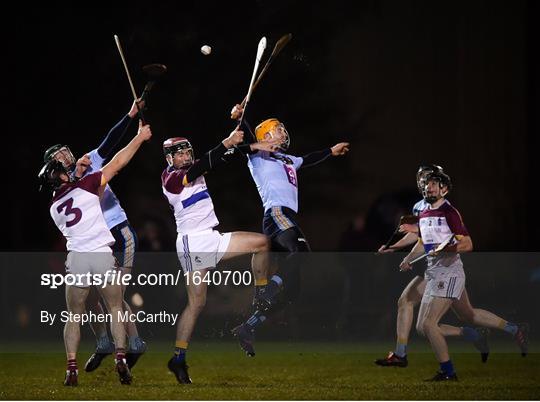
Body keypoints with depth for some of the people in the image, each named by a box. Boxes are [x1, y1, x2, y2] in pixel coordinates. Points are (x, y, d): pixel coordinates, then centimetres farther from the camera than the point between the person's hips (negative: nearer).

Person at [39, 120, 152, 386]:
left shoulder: (55, 209, 14)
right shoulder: (85, 186, 2)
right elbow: (117, 163, 4)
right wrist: (140, 137, 11)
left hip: (76, 258, 3)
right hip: (102, 254, -3)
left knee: (74, 316, 13)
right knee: (115, 309, 10)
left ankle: (72, 368, 2)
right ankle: (120, 358, -6)